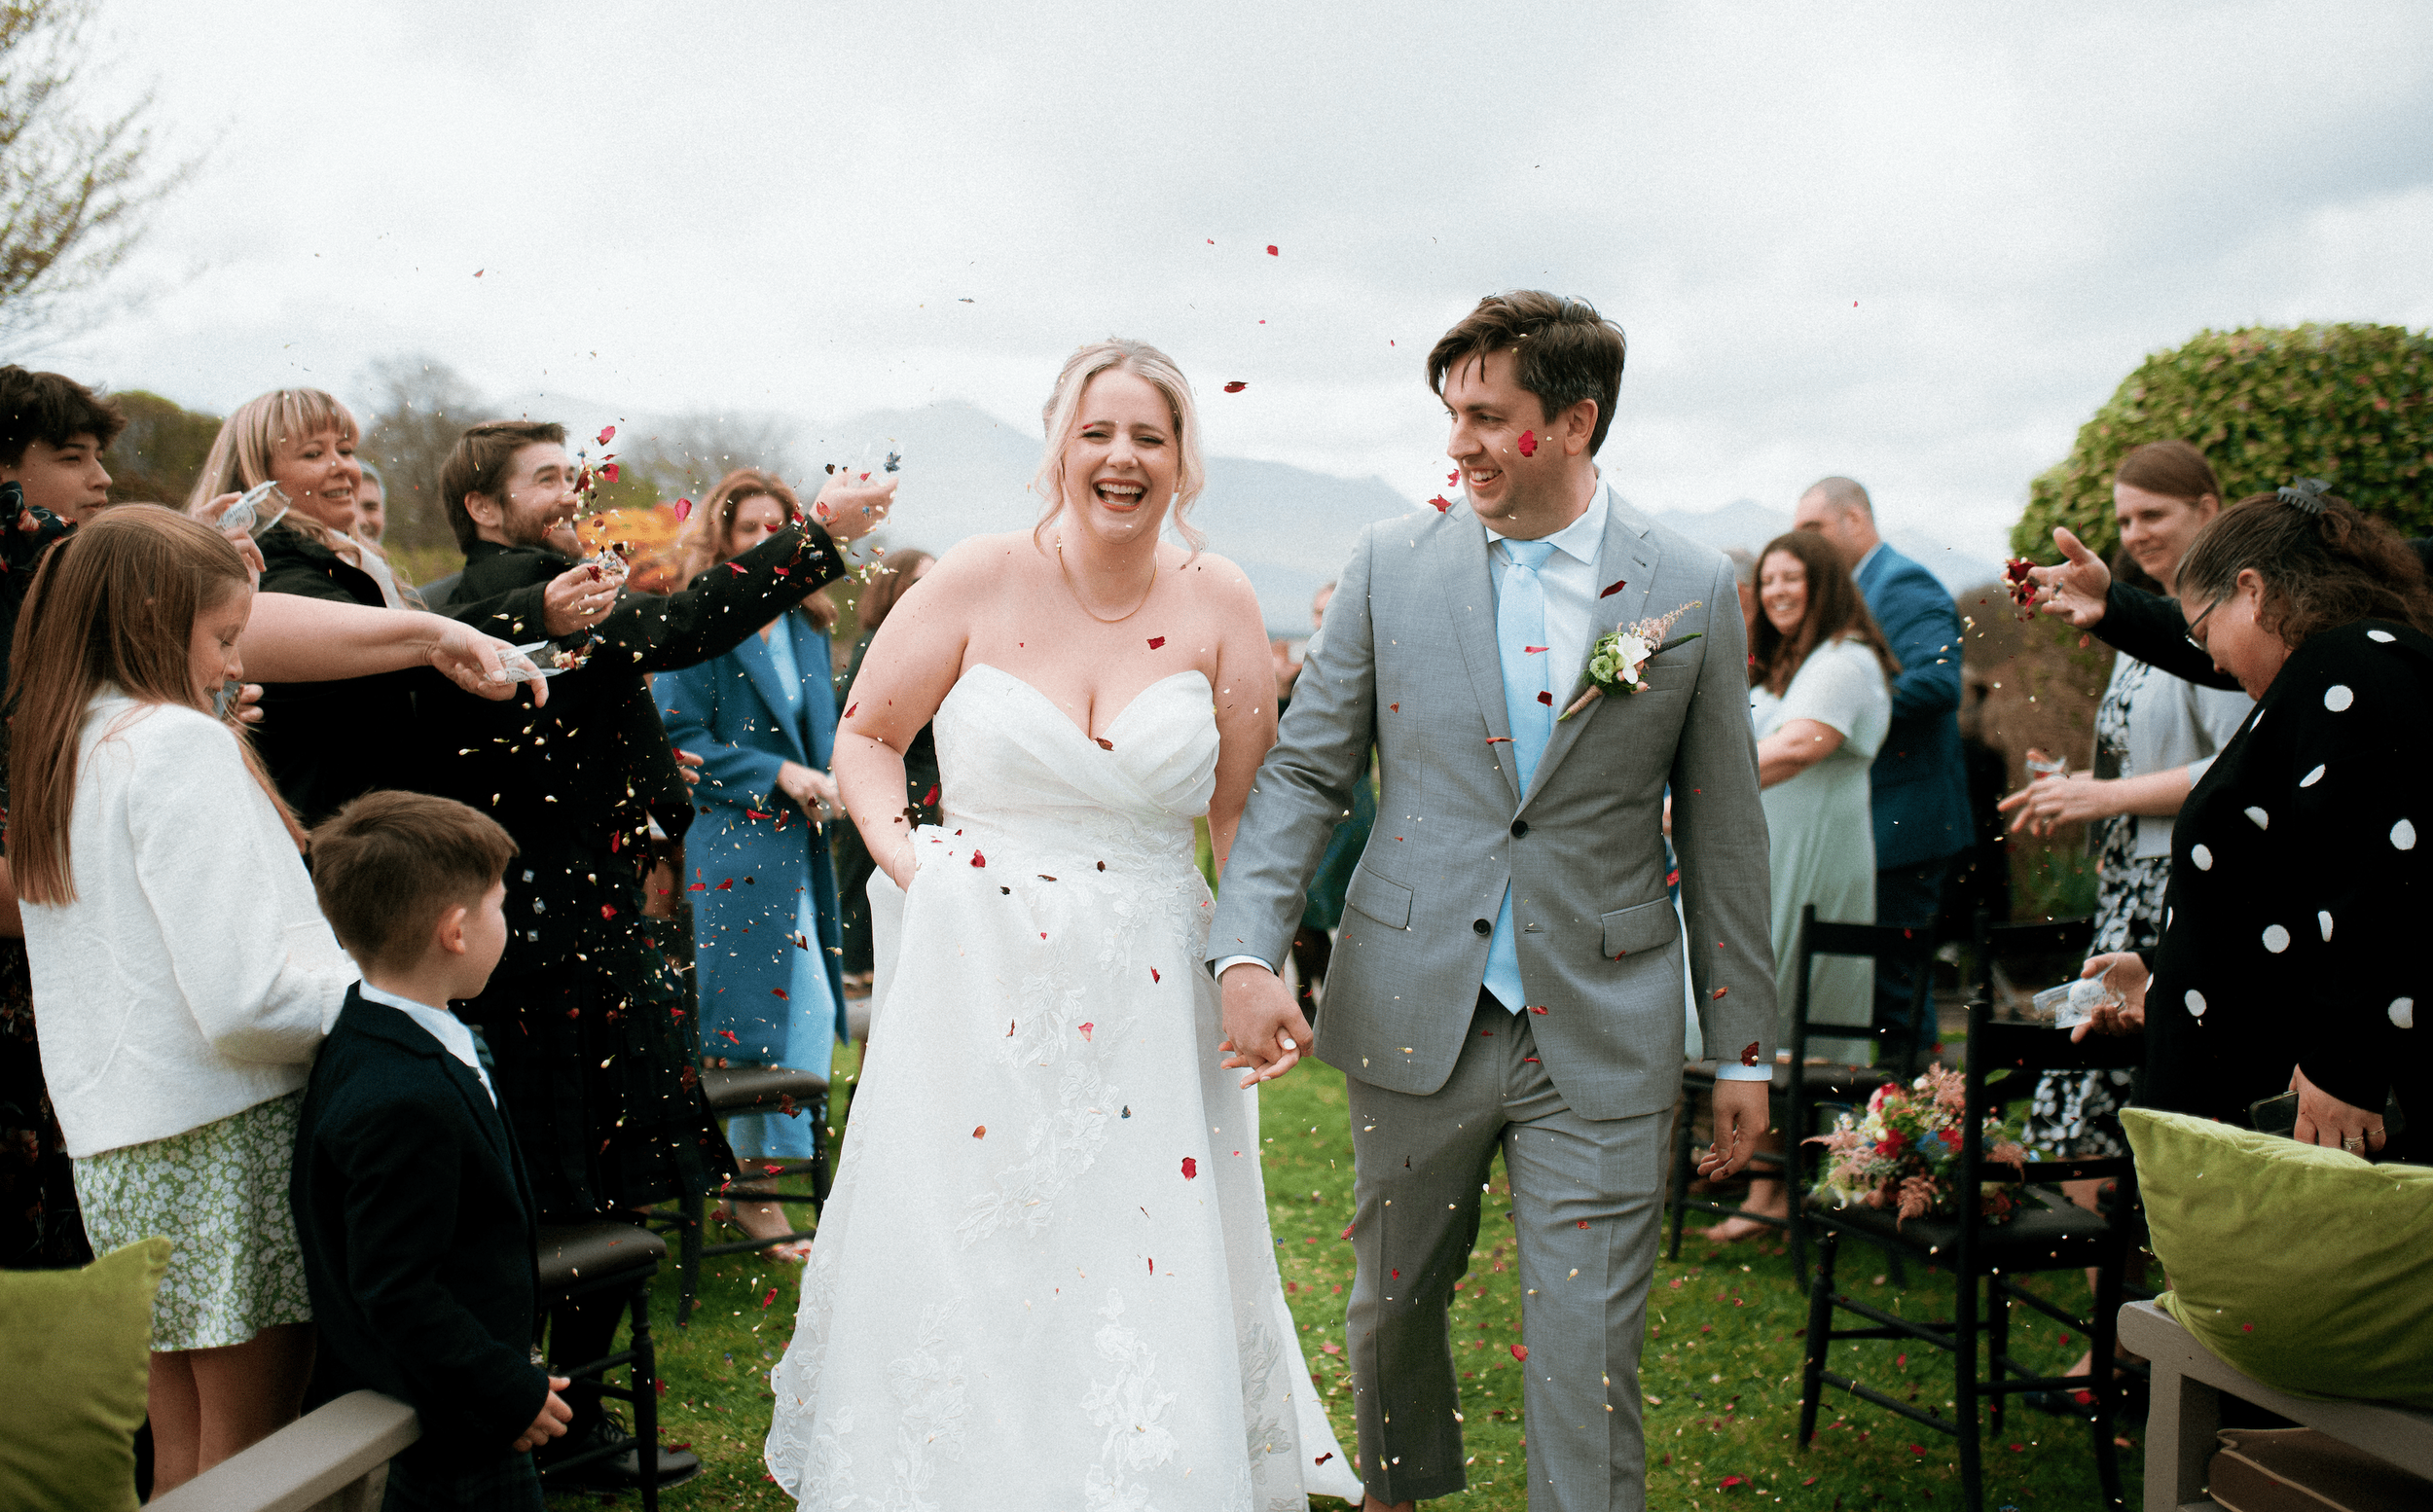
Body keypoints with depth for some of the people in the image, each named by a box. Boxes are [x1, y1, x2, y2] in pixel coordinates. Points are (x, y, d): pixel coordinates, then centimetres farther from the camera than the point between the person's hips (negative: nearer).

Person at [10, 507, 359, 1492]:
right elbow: (244, 997, -22)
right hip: (227, 1130, -8)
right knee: (252, 1446, 2)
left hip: (116, 1142, 8)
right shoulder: (181, 745, -14)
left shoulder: (58, 751, 12)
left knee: (179, 1442, 18)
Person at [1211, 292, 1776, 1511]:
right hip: (1414, 1017, 2)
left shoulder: (1693, 588, -1)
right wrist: (1247, 953, -13)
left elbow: (1722, 828, 4)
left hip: (1600, 1034, -1)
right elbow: (1304, 771, 1)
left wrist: (1746, 1045, 6)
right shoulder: (1392, 563, 0)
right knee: (1393, 1302, 19)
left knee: (1588, 1367, -1)